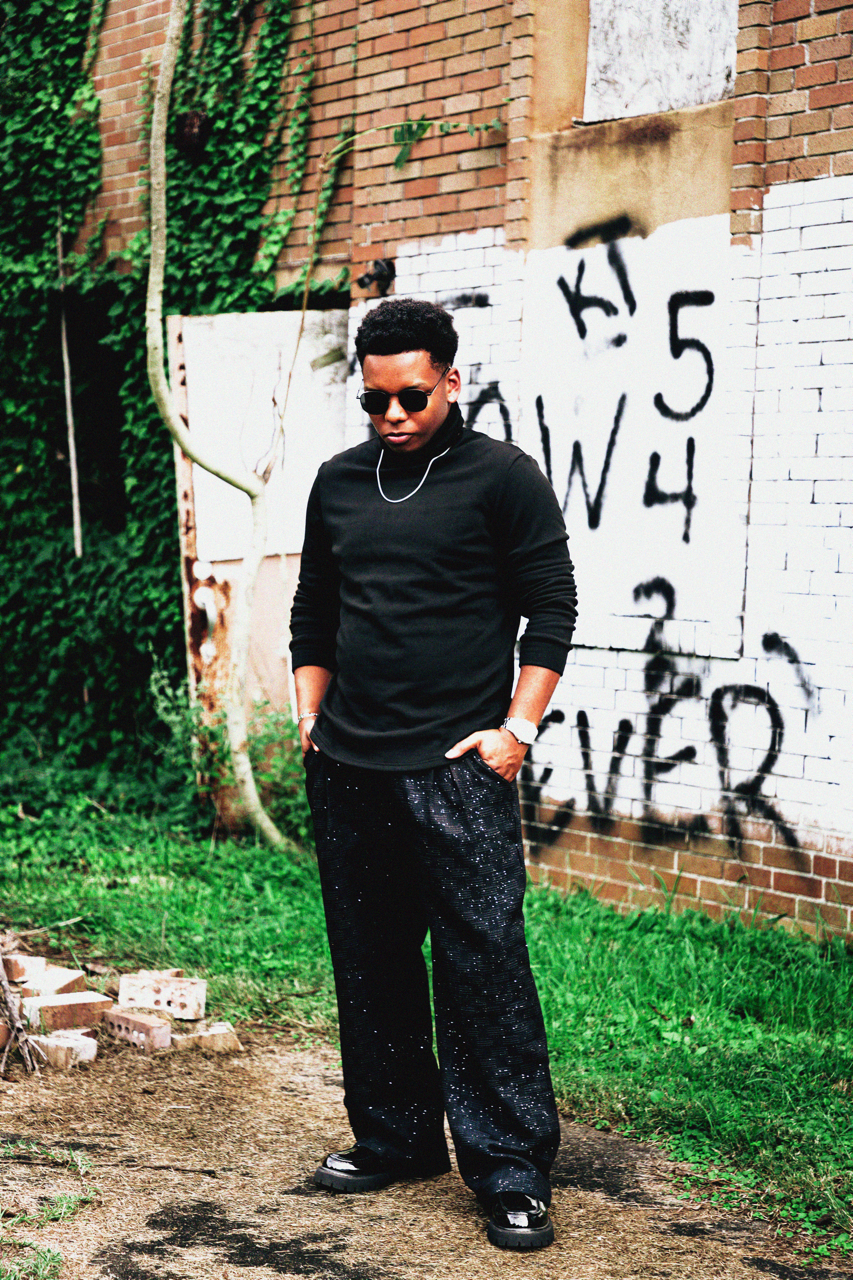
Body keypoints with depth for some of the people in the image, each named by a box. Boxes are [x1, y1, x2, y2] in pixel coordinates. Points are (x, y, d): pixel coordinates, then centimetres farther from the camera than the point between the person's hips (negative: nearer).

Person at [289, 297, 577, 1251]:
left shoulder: (502, 477, -2)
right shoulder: (339, 482, 13)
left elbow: (551, 609, -2)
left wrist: (517, 728, -9)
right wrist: (311, 715, 13)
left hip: (455, 769, -5)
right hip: (345, 770, 6)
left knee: (482, 967, -7)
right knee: (368, 961, 12)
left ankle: (512, 1174, 0)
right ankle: (393, 1138, 27)